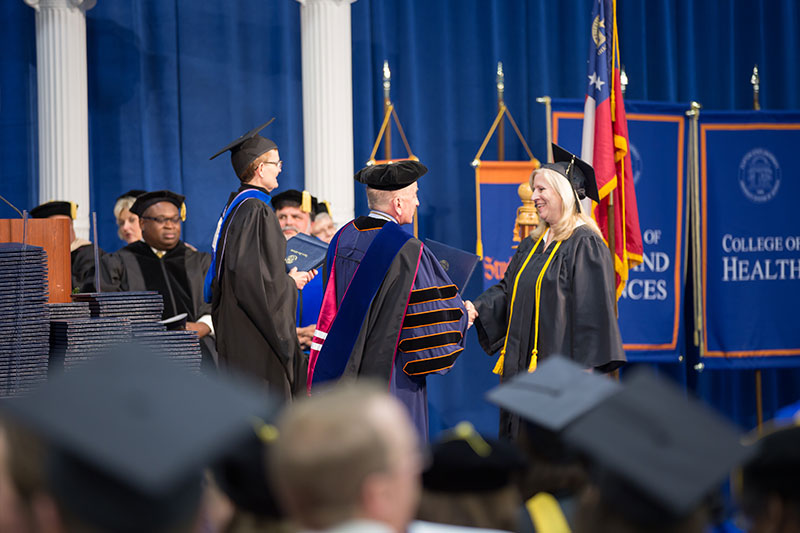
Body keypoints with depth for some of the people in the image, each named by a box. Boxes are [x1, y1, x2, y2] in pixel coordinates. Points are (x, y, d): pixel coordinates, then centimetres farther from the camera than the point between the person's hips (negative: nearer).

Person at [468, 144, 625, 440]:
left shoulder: (584, 244, -11)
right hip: (526, 369, 9)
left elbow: (593, 309, -14)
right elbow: (508, 289, 16)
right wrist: (477, 309, -3)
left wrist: (584, 368, -18)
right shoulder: (533, 244, 16)